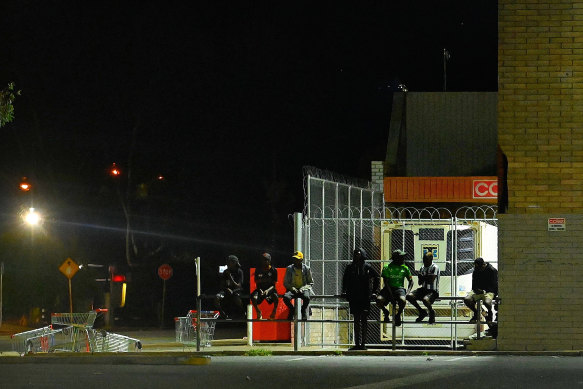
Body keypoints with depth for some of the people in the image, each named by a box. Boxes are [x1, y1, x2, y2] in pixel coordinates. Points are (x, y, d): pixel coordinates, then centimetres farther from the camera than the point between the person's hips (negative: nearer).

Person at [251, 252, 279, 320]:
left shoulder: (273, 270, -1)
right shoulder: (258, 270, 3)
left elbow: (273, 284, -4)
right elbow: (257, 283, 4)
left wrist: (268, 290, -23)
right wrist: (260, 290, -18)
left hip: (270, 289, -1)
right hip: (260, 289, 1)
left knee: (276, 296, -36)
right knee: (253, 297, -31)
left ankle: (274, 312, -12)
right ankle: (258, 312, -6)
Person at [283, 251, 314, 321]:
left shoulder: (306, 269, 2)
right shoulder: (289, 269, 6)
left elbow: (311, 283, 8)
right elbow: (285, 283, 9)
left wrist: (303, 288, -11)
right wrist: (292, 288, -11)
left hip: (304, 289, -1)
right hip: (292, 289, 1)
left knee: (306, 297, -37)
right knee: (286, 297, -33)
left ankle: (304, 310, -3)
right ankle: (291, 309, -1)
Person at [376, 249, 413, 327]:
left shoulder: (404, 268, 6)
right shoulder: (387, 268, -2)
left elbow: (411, 282, 11)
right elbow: (386, 282, -7)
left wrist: (407, 293, -8)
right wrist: (391, 296, -19)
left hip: (399, 288, 1)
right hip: (388, 289, -1)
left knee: (403, 301, -35)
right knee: (379, 300, -32)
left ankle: (398, 315, -1)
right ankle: (386, 313, 3)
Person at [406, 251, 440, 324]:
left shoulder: (435, 268, -9)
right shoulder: (422, 268, 12)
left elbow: (431, 280, -18)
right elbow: (420, 282, 11)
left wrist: (423, 278, -3)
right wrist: (426, 278, -9)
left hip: (433, 291, -7)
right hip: (423, 289, 7)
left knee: (425, 299, -39)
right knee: (409, 296, -16)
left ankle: (431, 312, -2)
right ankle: (422, 312, 5)